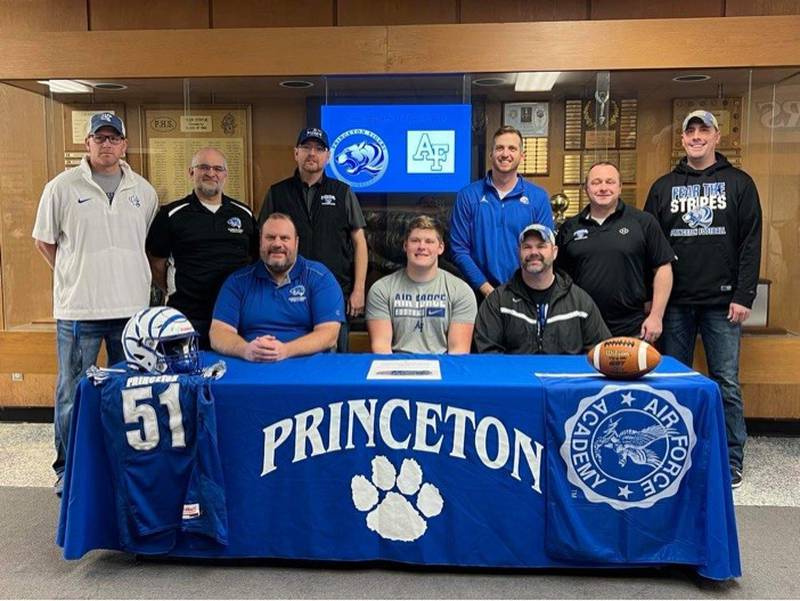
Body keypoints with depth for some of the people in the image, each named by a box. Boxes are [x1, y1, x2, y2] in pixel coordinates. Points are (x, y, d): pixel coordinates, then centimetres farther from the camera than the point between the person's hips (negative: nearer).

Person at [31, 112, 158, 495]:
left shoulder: (143, 191, 8)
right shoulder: (63, 186, -2)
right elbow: (43, 240, 6)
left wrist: (143, 279, 10)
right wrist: (72, 277, 4)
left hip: (133, 307, 3)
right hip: (78, 309, -3)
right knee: (72, 392, 7)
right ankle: (67, 467, 23)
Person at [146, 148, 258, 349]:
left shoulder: (244, 214, 11)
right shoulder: (171, 215, 3)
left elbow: (256, 258, 17)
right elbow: (156, 263, 7)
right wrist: (174, 291, 3)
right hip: (188, 316, -2)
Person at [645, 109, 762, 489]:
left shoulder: (739, 183, 5)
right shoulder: (663, 186, 10)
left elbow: (751, 244, 0)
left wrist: (743, 296, -8)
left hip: (722, 301, -2)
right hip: (675, 302, 2)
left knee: (726, 383, 2)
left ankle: (731, 461, 14)